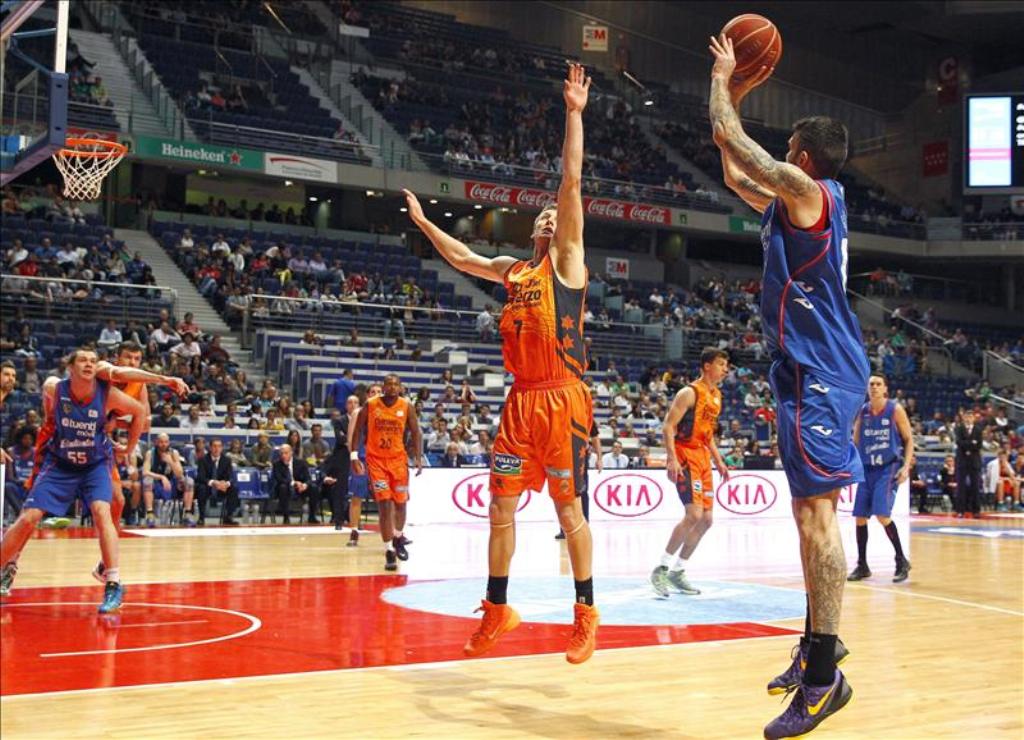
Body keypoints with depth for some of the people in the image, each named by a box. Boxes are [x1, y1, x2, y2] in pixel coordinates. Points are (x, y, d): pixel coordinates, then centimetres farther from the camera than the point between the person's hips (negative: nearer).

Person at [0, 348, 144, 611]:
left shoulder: (107, 394, -20)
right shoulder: (54, 389, -18)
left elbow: (139, 411, -2)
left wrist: (130, 448, 3)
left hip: (95, 464, -1)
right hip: (59, 463, 1)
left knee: (101, 512, -24)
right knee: (28, 518, -4)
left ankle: (114, 585, -20)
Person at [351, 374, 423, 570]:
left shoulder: (407, 406, -4)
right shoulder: (370, 405, -6)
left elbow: (415, 433, 2)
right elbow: (358, 430, 3)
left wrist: (418, 458, -8)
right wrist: (354, 455, -4)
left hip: (398, 459, 2)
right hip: (376, 459, -2)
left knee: (400, 503, 9)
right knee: (385, 505, -10)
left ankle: (398, 538, 37)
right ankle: (389, 551, -5)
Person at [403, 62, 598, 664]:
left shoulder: (567, 259, 2)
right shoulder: (513, 270, 19)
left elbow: (572, 183, -8)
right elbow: (465, 259, 35)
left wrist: (575, 114, -13)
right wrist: (424, 222, 40)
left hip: (564, 399, -6)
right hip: (522, 400, 7)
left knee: (569, 508, -2)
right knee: (501, 506, 6)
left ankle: (587, 612, 10)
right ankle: (497, 609, 17)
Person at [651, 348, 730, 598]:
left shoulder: (716, 395, 15)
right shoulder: (690, 393, -12)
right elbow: (668, 426, -17)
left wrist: (718, 460, 19)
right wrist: (672, 458, -27)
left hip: (702, 457, 9)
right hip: (685, 455, -9)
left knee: (705, 520, 7)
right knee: (694, 514, -20)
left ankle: (677, 571, 17)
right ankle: (661, 569, -11)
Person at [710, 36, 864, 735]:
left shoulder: (807, 191, -10)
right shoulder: (798, 199, 17)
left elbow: (729, 138, -9)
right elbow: (735, 173, 31)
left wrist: (724, 77, 8)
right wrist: (737, 94, 29)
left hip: (819, 372, -11)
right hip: (812, 369, 11)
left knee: (816, 511, -12)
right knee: (815, 511, 15)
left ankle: (825, 675, -11)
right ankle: (819, 641, 25)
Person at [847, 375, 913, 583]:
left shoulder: (895, 409, -6)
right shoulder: (862, 411, 5)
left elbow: (909, 439, -2)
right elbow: (855, 441, 14)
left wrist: (906, 466, -12)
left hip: (889, 467, -5)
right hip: (867, 468, 5)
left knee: (882, 515, -18)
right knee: (860, 517, 3)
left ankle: (902, 561, -3)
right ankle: (862, 566, 16)